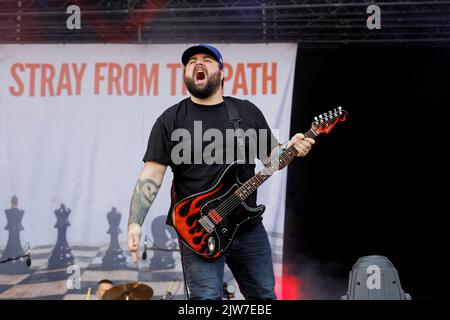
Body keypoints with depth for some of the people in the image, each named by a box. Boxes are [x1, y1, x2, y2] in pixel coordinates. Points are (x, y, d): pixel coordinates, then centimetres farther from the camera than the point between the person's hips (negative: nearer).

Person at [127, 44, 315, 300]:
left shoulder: (248, 112, 7)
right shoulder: (171, 120, -2)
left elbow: (270, 155, 13)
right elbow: (151, 176, -7)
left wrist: (290, 149, -10)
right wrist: (135, 224, -18)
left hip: (249, 228, 4)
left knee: (264, 296, 12)